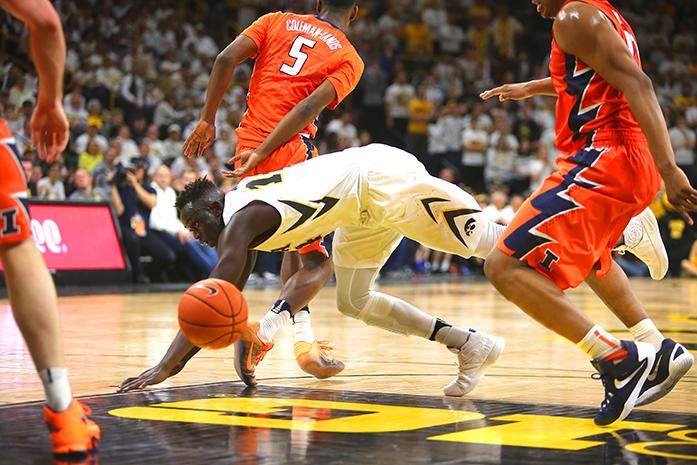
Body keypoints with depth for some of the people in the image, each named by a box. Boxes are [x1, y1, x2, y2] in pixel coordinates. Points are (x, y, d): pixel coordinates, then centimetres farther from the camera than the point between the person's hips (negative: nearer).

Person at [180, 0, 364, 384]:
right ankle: (264, 330, -16)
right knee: (319, 262, 5)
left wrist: (207, 121, 4)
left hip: (249, 143, 5)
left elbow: (226, 59, -1)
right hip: (291, 154, -5)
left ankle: (304, 339, 15)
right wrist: (262, 154, -16)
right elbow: (309, 107, -12)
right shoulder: (349, 59, 4)